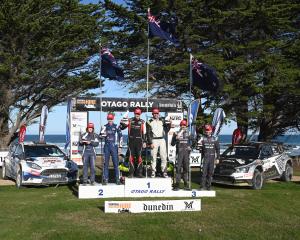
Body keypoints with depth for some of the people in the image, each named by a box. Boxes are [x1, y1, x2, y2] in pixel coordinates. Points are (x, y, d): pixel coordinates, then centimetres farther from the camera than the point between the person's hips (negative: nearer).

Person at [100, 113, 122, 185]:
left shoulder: (116, 126, 2)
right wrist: (103, 135, -14)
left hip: (114, 146, -2)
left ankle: (117, 179, 2)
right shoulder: (105, 127, 8)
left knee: (116, 163, -3)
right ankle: (105, 179, 9)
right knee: (106, 163, 3)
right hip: (107, 145, 2)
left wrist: (120, 145, 2)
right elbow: (101, 135, 10)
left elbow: (120, 135, 7)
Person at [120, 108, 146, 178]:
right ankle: (131, 173, 8)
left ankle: (139, 172, 8)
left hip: (139, 141, 0)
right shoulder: (130, 121, 4)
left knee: (139, 157, 0)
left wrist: (144, 142, 1)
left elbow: (144, 133, 6)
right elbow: (122, 128, 1)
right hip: (131, 141, 0)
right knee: (131, 157, 2)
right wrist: (122, 123, -20)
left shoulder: (142, 122, 4)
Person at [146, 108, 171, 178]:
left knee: (164, 157, -1)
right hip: (154, 140, -2)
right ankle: (153, 172, 3)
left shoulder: (162, 120, 13)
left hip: (162, 140, 3)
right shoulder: (149, 122, 4)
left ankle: (164, 172, 2)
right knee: (153, 157, -2)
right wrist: (150, 143, -8)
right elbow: (148, 133, -1)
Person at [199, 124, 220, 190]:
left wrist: (217, 158, 4)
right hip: (205, 158, -1)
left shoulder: (214, 139, 5)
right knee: (204, 172, -8)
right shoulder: (203, 139, 3)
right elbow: (201, 149, 6)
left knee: (210, 172, 5)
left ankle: (208, 186, 14)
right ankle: (203, 186, -6)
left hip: (212, 158, 1)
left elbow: (217, 149, 8)